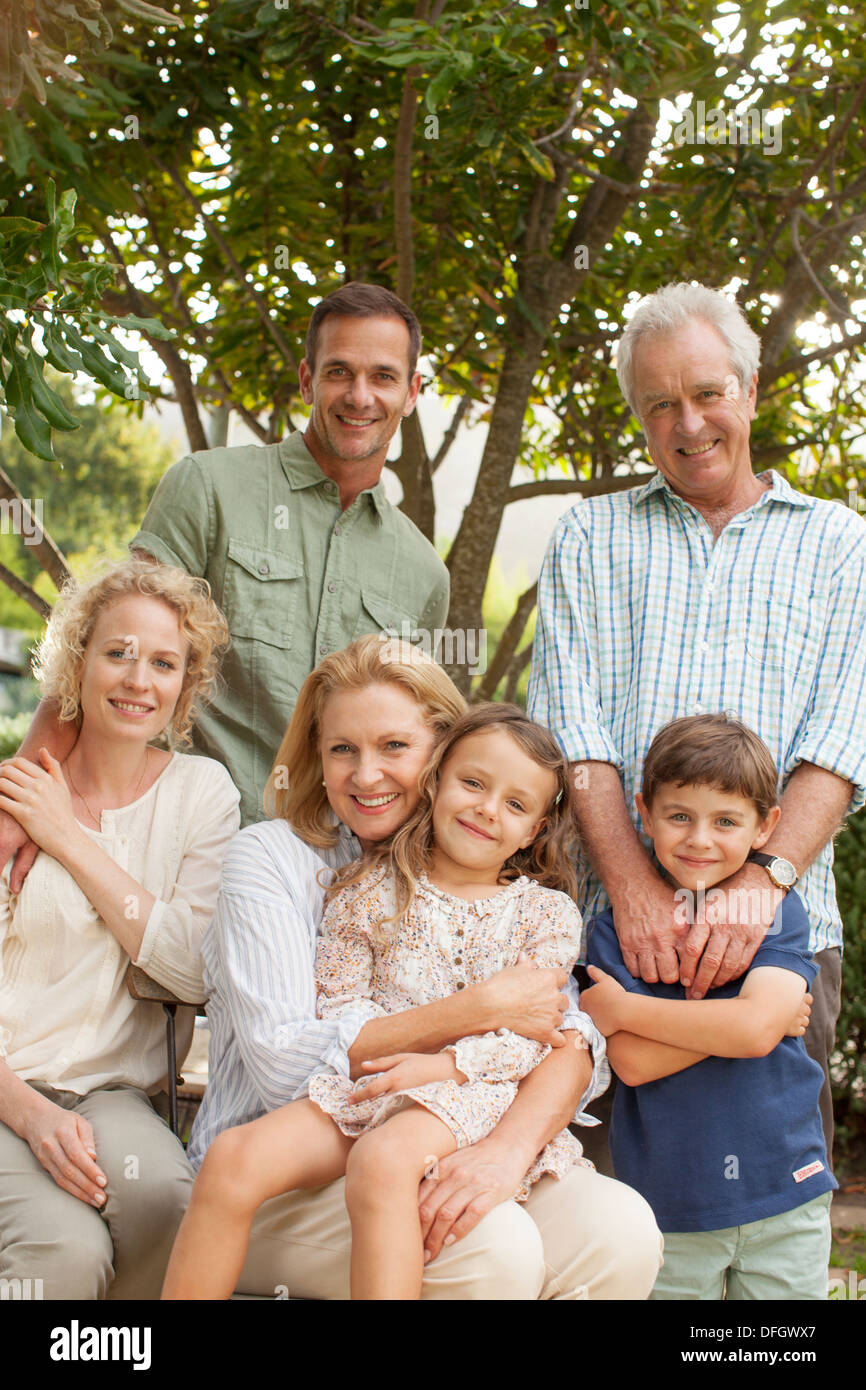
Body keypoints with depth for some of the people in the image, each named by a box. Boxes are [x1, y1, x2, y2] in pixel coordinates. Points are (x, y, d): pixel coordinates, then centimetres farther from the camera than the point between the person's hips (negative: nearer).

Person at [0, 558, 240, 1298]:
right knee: (68, 1247, -30)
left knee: (160, 1196, -30)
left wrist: (70, 838, -8)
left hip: (116, 1090, 2)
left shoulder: (200, 792, 6)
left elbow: (195, 969, -7)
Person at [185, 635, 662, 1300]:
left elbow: (572, 1037, -6)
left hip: (433, 1161, 4)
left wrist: (512, 1145, -27)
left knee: (620, 1232, -23)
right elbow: (282, 1063, -15)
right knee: (496, 1248, -30)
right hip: (277, 1175, -3)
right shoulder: (269, 858, -3)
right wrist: (481, 1009, -17)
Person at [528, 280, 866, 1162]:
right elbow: (570, 725, 1)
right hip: (613, 922, 0)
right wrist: (634, 889, -12)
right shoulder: (589, 537, 14)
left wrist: (761, 880, -17)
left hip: (782, 926, 0)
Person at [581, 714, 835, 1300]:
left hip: (785, 1199, 0)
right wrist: (755, 1018, -15)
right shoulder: (617, 927, -1)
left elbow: (755, 1030, -18)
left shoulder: (779, 913, -2)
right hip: (667, 1203, 0)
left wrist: (623, 1008, -12)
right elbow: (633, 1061, -13)